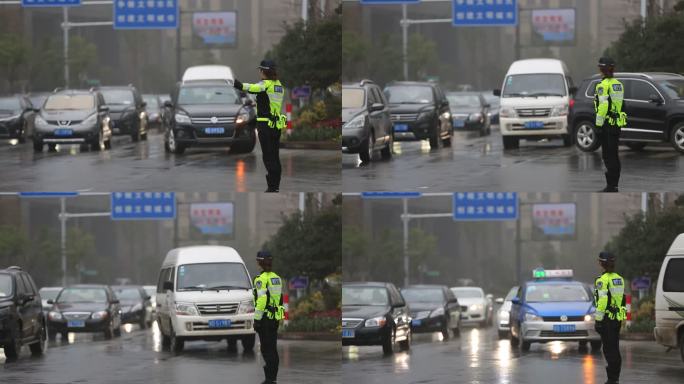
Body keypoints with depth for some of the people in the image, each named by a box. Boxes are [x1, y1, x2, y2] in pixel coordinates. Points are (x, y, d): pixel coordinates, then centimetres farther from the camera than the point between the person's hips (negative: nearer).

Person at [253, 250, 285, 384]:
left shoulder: (261, 279, -13)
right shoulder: (276, 278, 13)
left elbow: (262, 300, -20)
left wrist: (257, 319, -17)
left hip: (265, 318, -8)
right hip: (276, 318, 8)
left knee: (266, 349, -6)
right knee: (273, 349, 13)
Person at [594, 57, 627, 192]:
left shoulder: (603, 85, -13)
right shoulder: (618, 84, 12)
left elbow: (603, 106, -20)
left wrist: (598, 124, -17)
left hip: (607, 124, -8)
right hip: (617, 123, 8)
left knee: (608, 155, -6)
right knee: (614, 155, 13)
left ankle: (611, 185, -7)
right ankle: (614, 185, 16)